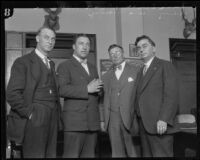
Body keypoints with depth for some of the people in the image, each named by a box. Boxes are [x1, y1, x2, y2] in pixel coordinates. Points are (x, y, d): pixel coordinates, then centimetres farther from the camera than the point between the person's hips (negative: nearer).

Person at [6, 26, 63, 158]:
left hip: (52, 121, 6)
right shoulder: (23, 62, -3)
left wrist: (57, 114, 8)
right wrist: (30, 114, -13)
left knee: (51, 155, 10)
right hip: (34, 121, -6)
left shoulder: (51, 64, 19)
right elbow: (12, 94, -10)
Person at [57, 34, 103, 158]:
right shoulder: (65, 66, 1)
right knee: (72, 155, -4)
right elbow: (62, 89, -14)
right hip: (74, 121, -6)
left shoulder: (93, 68, 22)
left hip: (93, 121, 6)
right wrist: (86, 89, -16)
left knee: (89, 155, 9)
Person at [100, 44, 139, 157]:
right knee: (117, 153, 7)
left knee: (133, 152, 0)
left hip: (130, 118, -3)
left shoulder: (136, 71, 4)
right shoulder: (106, 76, 15)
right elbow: (105, 98, 13)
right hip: (112, 119, 3)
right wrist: (103, 119, 7)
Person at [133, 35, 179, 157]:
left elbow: (171, 95, -10)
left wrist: (164, 119, -19)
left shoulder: (165, 66, 0)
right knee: (147, 154, 7)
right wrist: (138, 119, 5)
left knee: (162, 154, -6)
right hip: (143, 124, 6)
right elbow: (139, 97, 16)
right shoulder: (141, 71, 22)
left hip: (159, 124, -6)